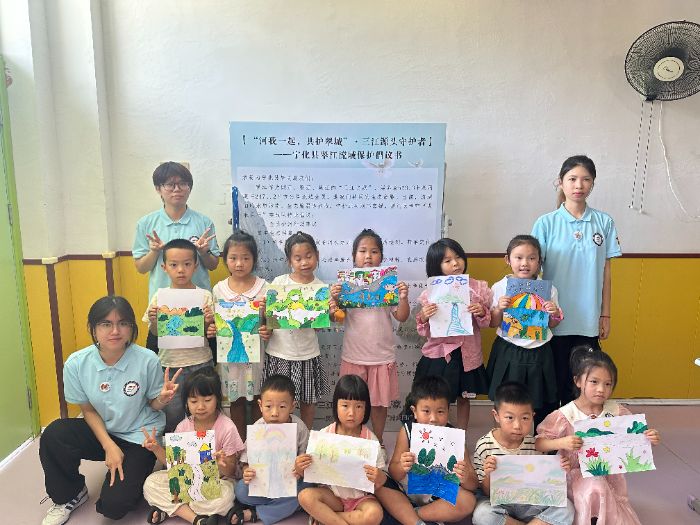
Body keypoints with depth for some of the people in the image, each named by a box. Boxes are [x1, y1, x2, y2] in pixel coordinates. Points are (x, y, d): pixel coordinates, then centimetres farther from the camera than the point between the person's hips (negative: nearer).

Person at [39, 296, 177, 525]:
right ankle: (69, 496, 3)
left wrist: (162, 399, -32)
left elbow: (153, 405, -7)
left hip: (139, 437, -3)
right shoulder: (76, 364, -15)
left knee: (113, 506, -17)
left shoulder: (147, 360, -22)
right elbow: (88, 409, -3)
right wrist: (108, 446, -13)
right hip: (102, 431, 3)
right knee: (53, 435, -25)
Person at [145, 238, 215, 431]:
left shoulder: (205, 296, -5)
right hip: (170, 363, 1)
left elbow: (210, 333, -1)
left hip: (200, 363, -1)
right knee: (172, 413, 9)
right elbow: (155, 333, 5)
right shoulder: (159, 297, -2)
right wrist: (153, 321, -15)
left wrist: (209, 322, -22)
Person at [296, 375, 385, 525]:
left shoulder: (370, 439, -10)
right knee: (305, 496, -25)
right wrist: (299, 469, -23)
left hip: (360, 496, 0)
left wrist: (379, 478, -29)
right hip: (332, 493, 0)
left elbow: (382, 477, -6)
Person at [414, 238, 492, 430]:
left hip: (468, 354, 2)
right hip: (439, 352, -2)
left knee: (463, 398, 17)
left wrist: (482, 313, -15)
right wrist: (423, 317, -22)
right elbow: (425, 331, -2)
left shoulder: (478, 287, -2)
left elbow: (486, 323, 6)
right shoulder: (431, 292, -6)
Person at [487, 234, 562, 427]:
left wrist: (554, 314, -12)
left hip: (538, 353, 1)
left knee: (544, 406, 10)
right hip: (508, 352, -1)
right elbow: (493, 323, 1)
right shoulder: (500, 288, -4)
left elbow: (552, 325, 9)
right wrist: (499, 308, -17)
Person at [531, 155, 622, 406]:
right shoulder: (546, 223, -4)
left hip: (588, 320, 2)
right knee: (552, 382, 8)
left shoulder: (604, 222, 2)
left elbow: (605, 271, 6)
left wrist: (605, 315, 7)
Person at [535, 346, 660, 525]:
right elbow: (538, 443, -16)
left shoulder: (617, 412, -4)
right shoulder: (565, 416, -15)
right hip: (577, 475, -3)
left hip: (609, 474, 3)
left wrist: (649, 438, -18)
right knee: (595, 489, -30)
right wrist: (561, 443, -33)